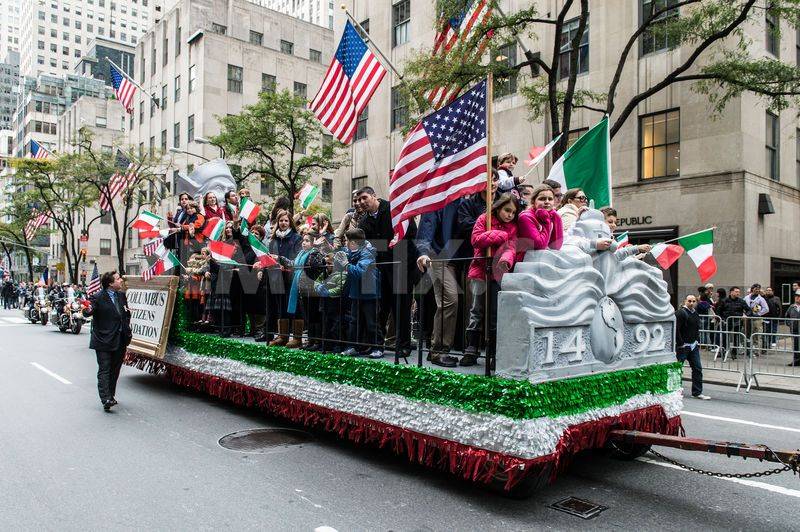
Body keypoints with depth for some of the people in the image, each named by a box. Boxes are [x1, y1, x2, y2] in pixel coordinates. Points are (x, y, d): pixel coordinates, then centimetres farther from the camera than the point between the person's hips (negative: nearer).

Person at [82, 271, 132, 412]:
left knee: (115, 370, 14)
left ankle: (111, 396, 26)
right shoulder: (98, 297, -10)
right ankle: (105, 399, -9)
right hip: (104, 340, -6)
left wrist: (127, 331, 12)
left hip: (120, 340, 6)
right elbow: (88, 312, -21)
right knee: (104, 370, -6)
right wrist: (87, 310, -44)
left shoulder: (121, 295, 10)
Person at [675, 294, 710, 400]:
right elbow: (676, 330, -18)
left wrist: (698, 342, 14)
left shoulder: (695, 314, 13)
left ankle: (697, 392, 12)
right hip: (682, 346, -8)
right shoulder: (680, 313, -14)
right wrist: (681, 344, -18)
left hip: (693, 345, 8)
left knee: (697, 368, 6)